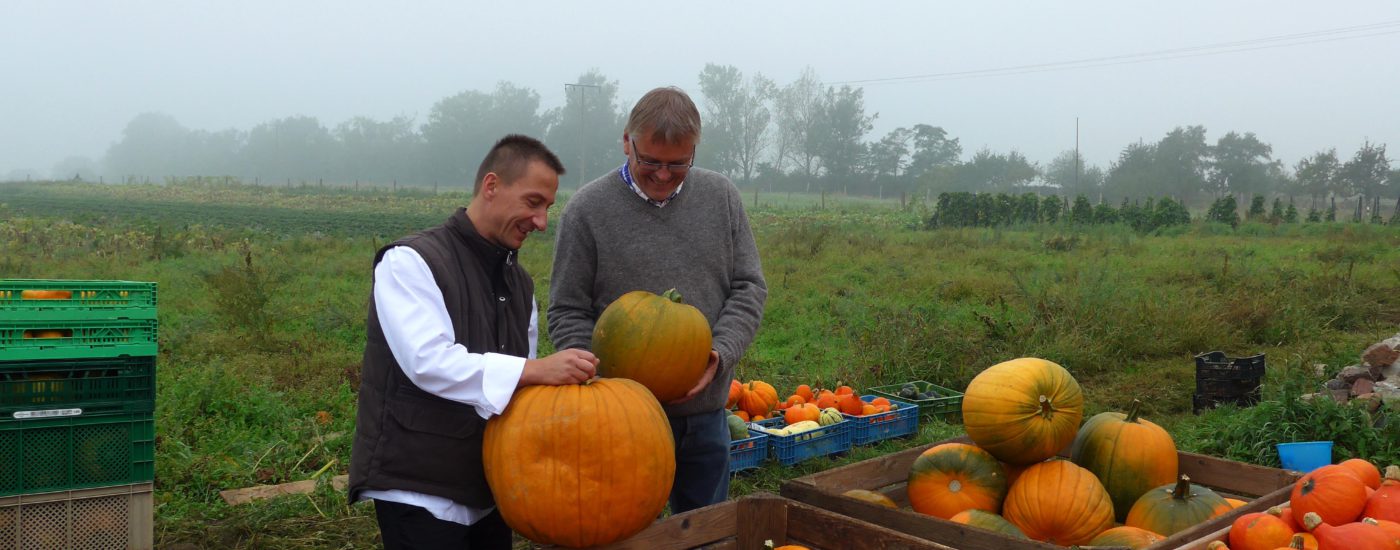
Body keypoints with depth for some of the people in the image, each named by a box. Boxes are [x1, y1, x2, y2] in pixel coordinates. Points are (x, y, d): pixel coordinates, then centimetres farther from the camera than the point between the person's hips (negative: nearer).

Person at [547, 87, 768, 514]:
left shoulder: (721, 197, 4)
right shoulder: (588, 209, -6)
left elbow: (749, 288, 5)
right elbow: (567, 313, -3)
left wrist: (720, 355, -11)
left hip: (706, 412, 4)